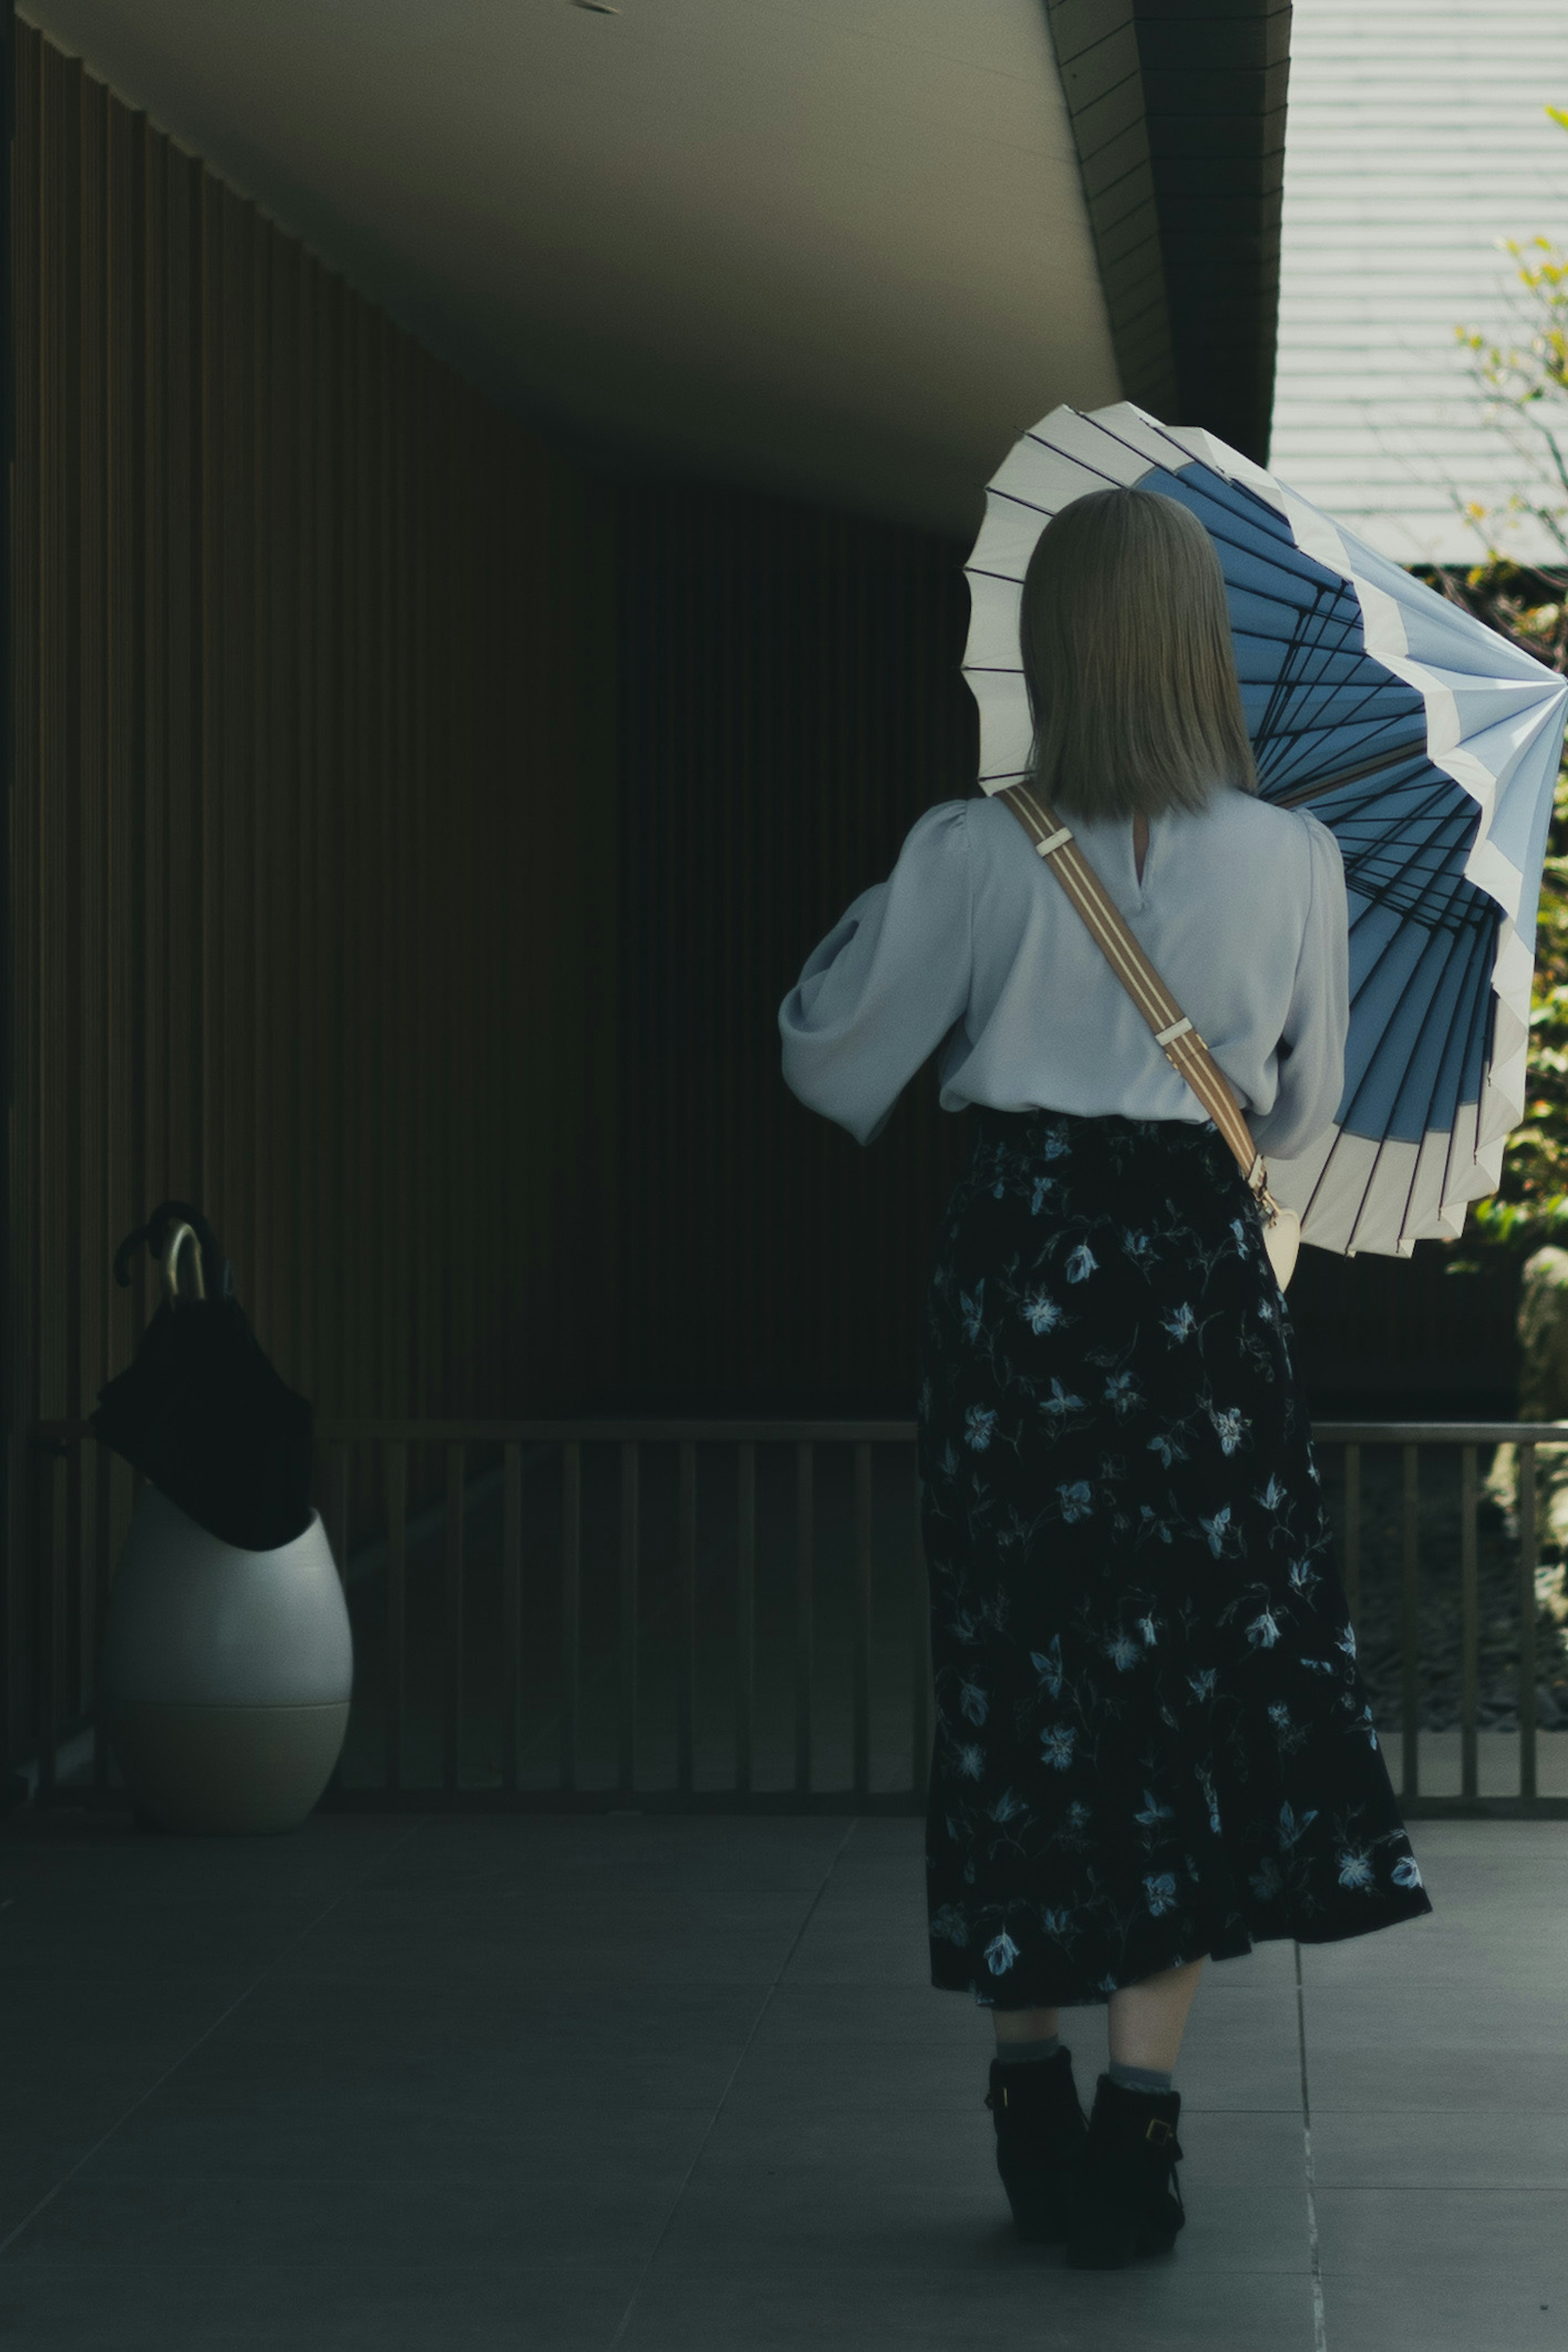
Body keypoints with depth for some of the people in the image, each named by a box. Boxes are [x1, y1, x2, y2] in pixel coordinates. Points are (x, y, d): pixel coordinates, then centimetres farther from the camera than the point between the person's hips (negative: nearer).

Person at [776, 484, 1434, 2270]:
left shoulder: (968, 856, -8)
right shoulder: (1292, 862, -6)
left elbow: (835, 1069, 3)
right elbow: (1300, 1111, 7)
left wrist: (859, 928, 18)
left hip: (1013, 1277, 1)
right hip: (1199, 1278, -1)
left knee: (1021, 1683, 11)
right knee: (1207, 1686, 6)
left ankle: (1030, 2095, 19)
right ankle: (1137, 2120, 0)